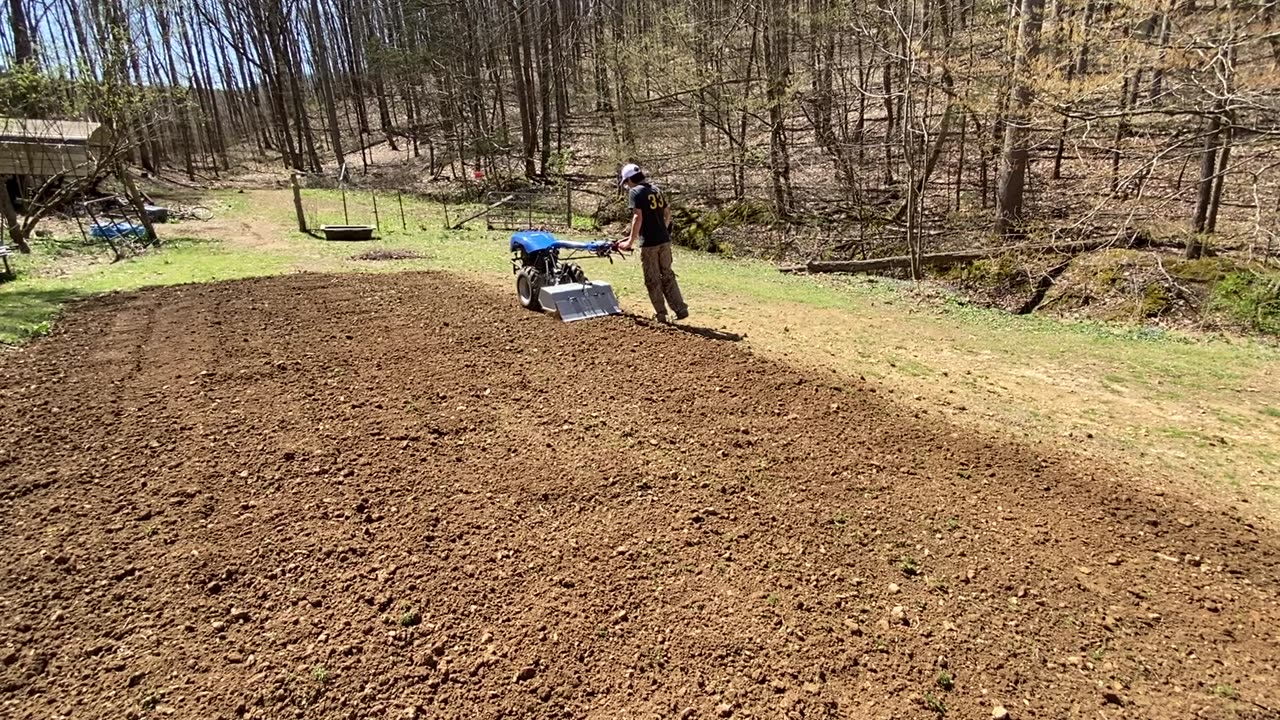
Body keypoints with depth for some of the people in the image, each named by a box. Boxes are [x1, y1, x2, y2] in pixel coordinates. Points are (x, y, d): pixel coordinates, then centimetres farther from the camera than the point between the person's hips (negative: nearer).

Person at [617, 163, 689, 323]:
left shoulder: (634, 191, -8)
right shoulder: (656, 189, 12)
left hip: (649, 243, -6)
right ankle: (681, 309, 13)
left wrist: (631, 241, -14)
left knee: (653, 280, 5)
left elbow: (638, 217, -17)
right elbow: (668, 211, 18)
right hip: (664, 239, 6)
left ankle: (660, 314, 10)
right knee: (667, 275, 16)